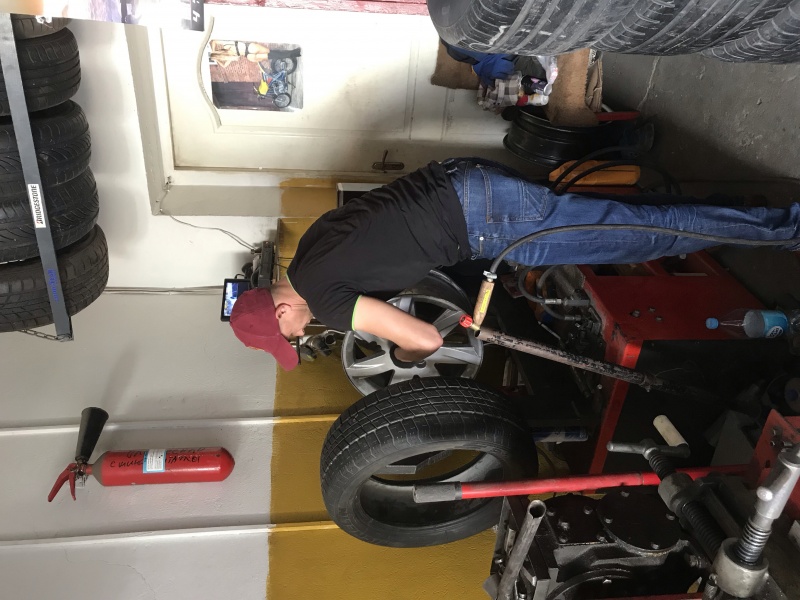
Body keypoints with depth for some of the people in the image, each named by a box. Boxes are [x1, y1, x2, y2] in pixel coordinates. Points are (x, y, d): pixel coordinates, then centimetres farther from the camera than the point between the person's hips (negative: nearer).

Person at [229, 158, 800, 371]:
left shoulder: (323, 294, -12)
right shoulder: (310, 244, 13)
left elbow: (427, 338, -19)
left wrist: (403, 355, 4)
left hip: (485, 219, -8)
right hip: (459, 178, 8)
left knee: (644, 233, 1)